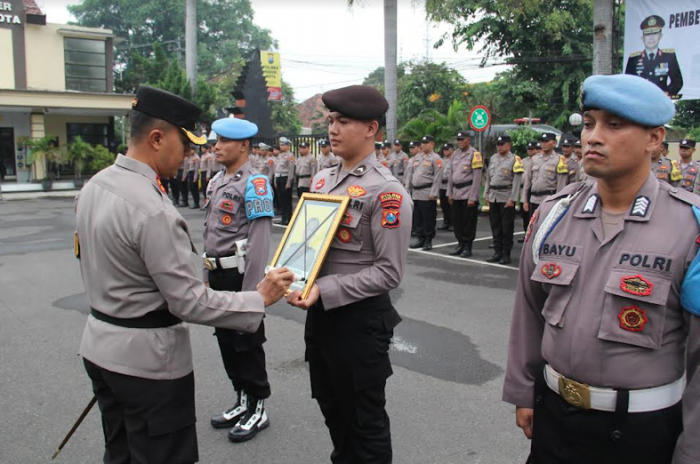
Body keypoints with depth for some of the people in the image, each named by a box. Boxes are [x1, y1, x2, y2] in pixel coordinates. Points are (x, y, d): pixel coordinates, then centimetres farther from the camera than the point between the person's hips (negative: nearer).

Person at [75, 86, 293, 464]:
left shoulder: (94, 186, 3)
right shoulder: (152, 209, -26)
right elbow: (190, 302, -23)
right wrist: (260, 298, -16)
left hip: (100, 345, 9)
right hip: (148, 359, -9)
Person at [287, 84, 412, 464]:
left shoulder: (386, 192, -17)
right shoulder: (322, 180, 7)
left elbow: (389, 272, -20)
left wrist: (324, 290, -24)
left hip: (360, 320, -7)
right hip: (319, 315, 8)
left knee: (365, 420, 10)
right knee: (331, 408, 24)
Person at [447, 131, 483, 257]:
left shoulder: (474, 154, -9)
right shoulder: (455, 154, 12)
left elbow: (477, 178, -13)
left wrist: (473, 198, -16)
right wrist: (449, 193, 11)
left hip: (468, 194, -6)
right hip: (456, 194, 6)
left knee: (469, 222, 1)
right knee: (457, 221, 11)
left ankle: (467, 247, 11)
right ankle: (460, 244, 23)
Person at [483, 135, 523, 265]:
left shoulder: (514, 159, -6)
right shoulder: (493, 158, 12)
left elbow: (517, 181, -10)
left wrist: (512, 199, -14)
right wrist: (486, 195, 11)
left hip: (506, 198, -5)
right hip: (493, 197, 6)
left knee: (507, 227, 0)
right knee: (495, 226, 9)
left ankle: (506, 254, 9)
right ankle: (497, 252, 18)